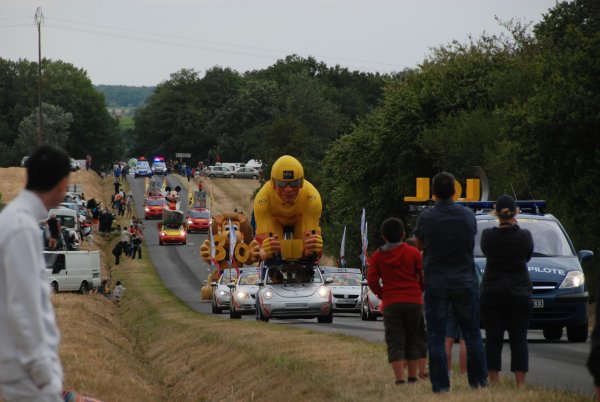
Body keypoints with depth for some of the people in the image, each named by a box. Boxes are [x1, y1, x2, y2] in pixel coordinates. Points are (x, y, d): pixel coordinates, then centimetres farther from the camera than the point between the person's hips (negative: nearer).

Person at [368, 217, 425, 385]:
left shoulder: (377, 256, 1)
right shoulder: (413, 252, 0)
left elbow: (372, 281, -3)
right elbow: (423, 276, 0)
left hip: (391, 304, -1)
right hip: (414, 301, 1)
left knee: (395, 344, -2)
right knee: (413, 341, 13)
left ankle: (400, 379, -14)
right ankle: (412, 376, 15)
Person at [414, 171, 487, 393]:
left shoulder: (425, 218, -7)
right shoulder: (467, 216, -3)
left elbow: (419, 245, 7)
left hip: (435, 282, -1)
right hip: (464, 281, 1)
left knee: (436, 335, 2)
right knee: (472, 333, 9)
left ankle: (440, 385, -2)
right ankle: (479, 381, 8)